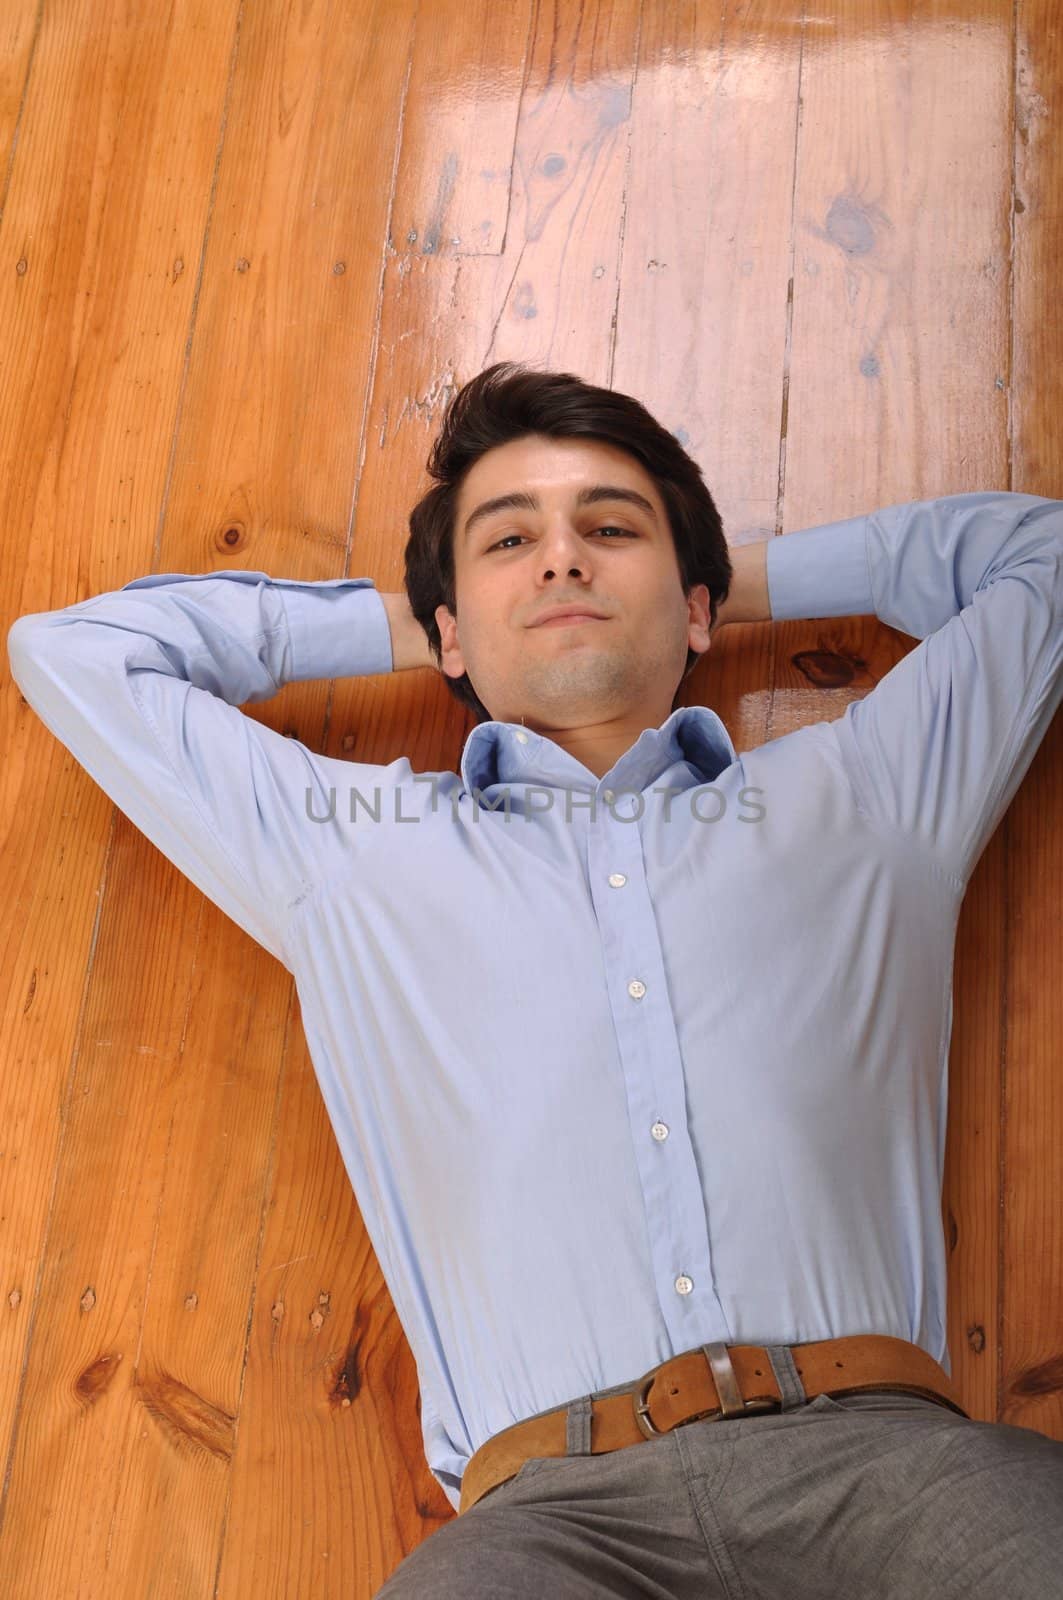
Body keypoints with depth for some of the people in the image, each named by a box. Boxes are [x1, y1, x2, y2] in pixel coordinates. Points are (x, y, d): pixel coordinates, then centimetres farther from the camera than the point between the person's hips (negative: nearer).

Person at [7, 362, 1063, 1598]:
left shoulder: (852, 797, 21)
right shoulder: (354, 848, 21)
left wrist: (751, 580, 34)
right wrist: (392, 622, 32)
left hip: (872, 1448, 1)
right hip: (561, 1495, 0)